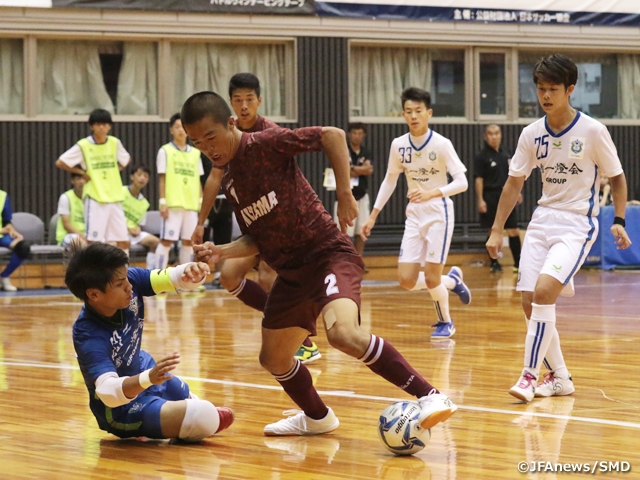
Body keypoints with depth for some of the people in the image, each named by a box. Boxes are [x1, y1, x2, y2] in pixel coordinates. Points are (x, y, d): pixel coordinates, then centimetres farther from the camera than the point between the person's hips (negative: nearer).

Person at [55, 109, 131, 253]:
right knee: (93, 241, -4)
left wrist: (116, 169, 8)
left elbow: (126, 160, 25)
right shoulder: (83, 145, -6)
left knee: (123, 241, 4)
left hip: (114, 198, 4)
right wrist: (82, 172, -4)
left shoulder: (115, 143, 6)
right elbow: (60, 163, -4)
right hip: (95, 199, -4)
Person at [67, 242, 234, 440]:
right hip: (121, 408, -8)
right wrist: (149, 378, -67)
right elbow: (108, 390, -49)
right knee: (204, 418, -18)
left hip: (141, 369, 8)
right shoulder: (88, 336, -38)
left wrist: (193, 272, -49)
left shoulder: (131, 279, -22)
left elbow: (173, 277, -24)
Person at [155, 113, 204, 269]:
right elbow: (162, 179, -3)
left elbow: (198, 180, 14)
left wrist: (202, 201, 7)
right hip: (173, 203, -4)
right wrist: (163, 202, -9)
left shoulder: (195, 153, 13)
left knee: (188, 241, 7)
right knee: (166, 241, -6)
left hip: (191, 204, 5)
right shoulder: (165, 151, 0)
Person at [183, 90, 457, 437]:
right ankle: (316, 418, 43)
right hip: (292, 271, 9)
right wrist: (220, 251, -1)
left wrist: (344, 193, -19)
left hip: (328, 254, -9)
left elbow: (332, 135, -16)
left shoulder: (264, 145, -12)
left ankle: (431, 398, -29)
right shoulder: (228, 182, 13)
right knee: (273, 359, 17)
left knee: (343, 333, -33)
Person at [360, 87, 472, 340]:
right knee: (407, 280, -4)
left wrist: (431, 193, -31)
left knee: (431, 278, -6)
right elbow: (390, 180, 13)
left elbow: (461, 182, -17)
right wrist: (373, 215, 11)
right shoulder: (398, 145, -1)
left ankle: (445, 322, 23)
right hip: (414, 217, 5)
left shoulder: (441, 144, -14)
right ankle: (452, 281, 25)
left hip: (439, 215, -5)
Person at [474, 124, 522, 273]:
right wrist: (480, 200, -13)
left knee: (513, 231, 2)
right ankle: (494, 263, 11)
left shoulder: (505, 154, 11)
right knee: (493, 231, 2)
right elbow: (479, 179, -8)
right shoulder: (482, 157, -5)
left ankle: (518, 262, 7)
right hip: (490, 198, -4)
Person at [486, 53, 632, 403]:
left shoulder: (592, 131, -10)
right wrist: (496, 230, 6)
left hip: (578, 224, -5)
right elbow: (514, 182, 10)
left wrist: (619, 221, -11)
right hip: (543, 220, 5)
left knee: (544, 291, -23)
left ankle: (530, 374, -15)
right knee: (530, 302, 1)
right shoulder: (531, 134, 2)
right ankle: (560, 377, 17)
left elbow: (617, 177, 0)